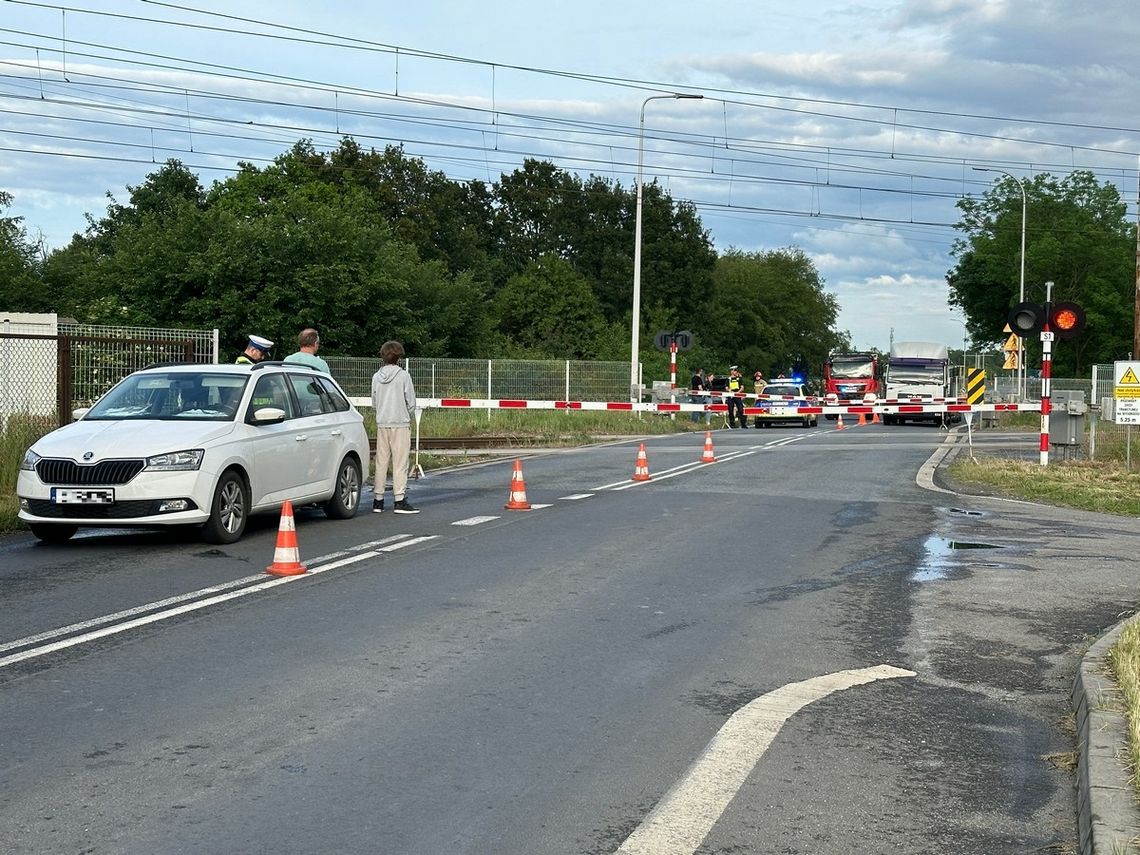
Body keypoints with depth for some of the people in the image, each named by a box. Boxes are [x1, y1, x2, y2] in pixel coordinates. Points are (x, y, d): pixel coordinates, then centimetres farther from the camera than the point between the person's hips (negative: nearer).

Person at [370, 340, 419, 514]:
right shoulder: (403, 376, -7)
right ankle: (400, 500, -5)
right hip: (401, 423, -4)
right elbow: (411, 403, -5)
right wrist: (408, 416, 13)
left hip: (382, 424, 4)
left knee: (381, 462, 9)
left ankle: (378, 500, 12)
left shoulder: (376, 377, 6)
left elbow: (374, 403, 11)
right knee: (400, 462, -3)